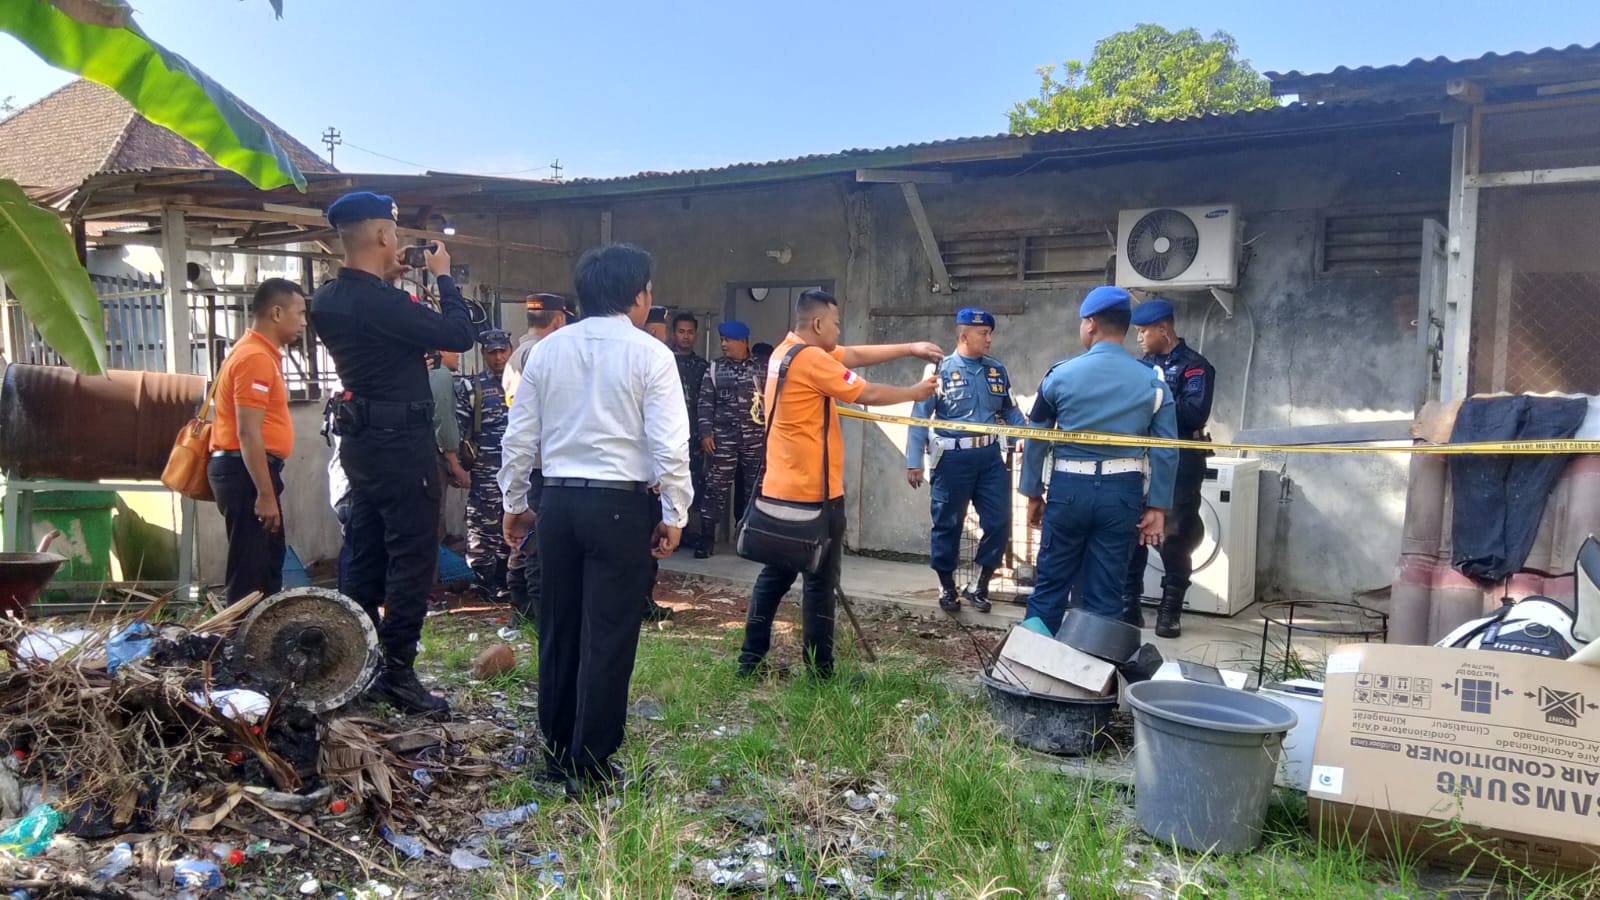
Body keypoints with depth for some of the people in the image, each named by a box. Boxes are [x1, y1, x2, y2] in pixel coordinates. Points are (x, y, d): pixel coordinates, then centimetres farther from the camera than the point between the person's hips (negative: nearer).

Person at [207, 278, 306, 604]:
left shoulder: (260, 353, 16)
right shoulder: (256, 357, -16)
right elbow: (248, 434, -22)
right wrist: (265, 494, -22)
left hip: (249, 469, 11)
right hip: (246, 470, -11)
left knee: (268, 562, 17)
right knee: (250, 569, -5)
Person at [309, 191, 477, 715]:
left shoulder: (327, 300, 6)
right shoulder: (382, 303, -21)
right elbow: (460, 335, -18)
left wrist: (386, 279, 17)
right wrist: (442, 275, -6)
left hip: (359, 436, 9)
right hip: (402, 441, -9)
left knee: (365, 555, 16)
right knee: (412, 558, -1)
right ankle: (397, 672, 3)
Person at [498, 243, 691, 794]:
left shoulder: (546, 351, 7)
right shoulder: (649, 355, -7)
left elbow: (519, 437, 9)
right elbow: (670, 445, -11)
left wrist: (514, 502, 19)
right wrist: (674, 514, -2)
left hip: (558, 501, 5)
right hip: (620, 505, -5)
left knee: (558, 629, 15)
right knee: (608, 636, 3)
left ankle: (556, 754, 27)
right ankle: (590, 766, 10)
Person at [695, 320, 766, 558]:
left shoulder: (762, 369, 6)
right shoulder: (714, 369, 6)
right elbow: (705, 403, 4)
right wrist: (705, 433, -5)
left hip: (756, 439, 1)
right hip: (723, 438, 0)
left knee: (756, 488, 7)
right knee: (716, 487, -1)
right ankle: (707, 536, 6)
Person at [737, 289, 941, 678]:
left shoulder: (786, 351, 13)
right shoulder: (812, 359, -16)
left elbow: (857, 355, 15)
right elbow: (869, 395, -10)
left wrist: (911, 348, 14)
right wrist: (916, 393, 6)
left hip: (781, 488, 9)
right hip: (813, 491, -9)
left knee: (776, 573, 15)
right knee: (820, 581, 1)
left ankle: (751, 659, 20)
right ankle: (820, 670, 9)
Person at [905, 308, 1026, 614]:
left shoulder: (997, 370, 7)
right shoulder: (941, 370, -6)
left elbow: (1010, 410, 13)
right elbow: (919, 417, -6)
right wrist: (914, 462, -9)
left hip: (990, 456, 4)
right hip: (953, 458, -4)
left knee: (999, 521, 3)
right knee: (948, 524, 7)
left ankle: (980, 585, 21)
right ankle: (947, 586, 26)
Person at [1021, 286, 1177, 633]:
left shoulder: (1060, 374, -3)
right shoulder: (1152, 382, 0)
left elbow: (1036, 438, 3)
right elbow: (1165, 452, -1)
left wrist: (1033, 494, 12)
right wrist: (1157, 507, 6)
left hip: (1069, 488, -1)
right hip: (1122, 492, 1)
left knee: (1051, 584, 9)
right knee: (1106, 593, 8)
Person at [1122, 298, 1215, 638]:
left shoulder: (1195, 366, -5)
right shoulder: (1142, 366, 14)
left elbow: (1194, 413, -19)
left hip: (1179, 463, -5)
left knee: (1175, 537, 2)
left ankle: (1169, 611, 11)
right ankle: (1129, 606, 15)